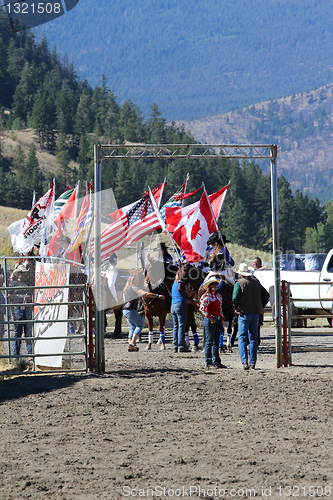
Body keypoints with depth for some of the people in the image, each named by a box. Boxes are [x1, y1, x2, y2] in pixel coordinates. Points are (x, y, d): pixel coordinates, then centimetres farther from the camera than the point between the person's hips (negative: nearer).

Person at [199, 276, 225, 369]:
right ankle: (208, 362, -1)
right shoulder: (206, 296, -9)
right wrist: (209, 317, -19)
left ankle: (216, 362, 14)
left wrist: (221, 317, 13)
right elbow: (202, 308, -16)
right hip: (209, 320, -8)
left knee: (216, 341, 10)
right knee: (209, 341, -5)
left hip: (217, 320, 8)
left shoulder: (218, 296, 15)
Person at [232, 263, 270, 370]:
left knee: (242, 338, -1)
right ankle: (252, 363, 8)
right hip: (255, 312, 5)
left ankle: (244, 361, -15)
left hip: (244, 313, -5)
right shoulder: (256, 281, 7)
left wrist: (236, 308, -4)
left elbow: (235, 298, -20)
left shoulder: (239, 283, -9)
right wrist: (261, 307, 14)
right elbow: (266, 295, 10)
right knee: (253, 338, 10)